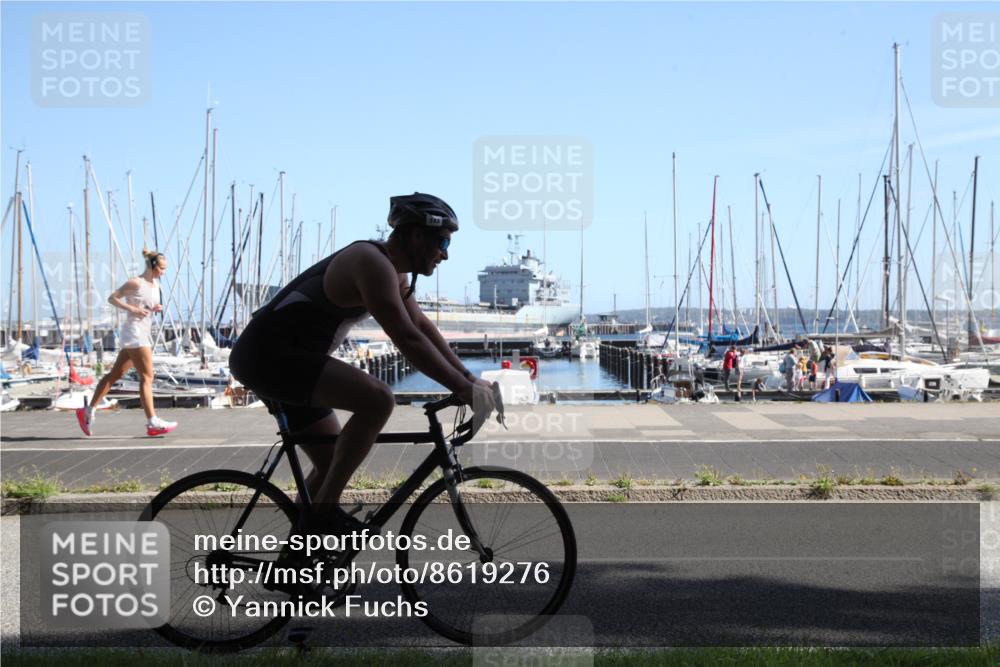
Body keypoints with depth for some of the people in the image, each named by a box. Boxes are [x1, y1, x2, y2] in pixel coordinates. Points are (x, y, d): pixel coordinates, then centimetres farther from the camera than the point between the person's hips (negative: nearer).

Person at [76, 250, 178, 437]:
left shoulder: (155, 284, 15)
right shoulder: (135, 283, -10)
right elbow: (112, 298, -8)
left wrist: (156, 308, 5)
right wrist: (132, 309, -18)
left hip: (144, 333, 9)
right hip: (134, 332, -9)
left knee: (115, 374, 11)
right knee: (147, 377, -12)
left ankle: (89, 411, 17)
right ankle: (152, 423, -13)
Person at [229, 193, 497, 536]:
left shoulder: (393, 272, 13)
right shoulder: (373, 263, -19)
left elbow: (424, 327, 17)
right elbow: (408, 339, -26)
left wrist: (469, 378, 10)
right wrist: (464, 389, -24)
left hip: (271, 357, 11)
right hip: (268, 353, -11)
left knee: (333, 466, 16)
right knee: (377, 399, -25)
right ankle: (325, 510, -16)